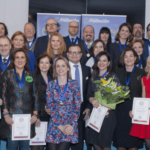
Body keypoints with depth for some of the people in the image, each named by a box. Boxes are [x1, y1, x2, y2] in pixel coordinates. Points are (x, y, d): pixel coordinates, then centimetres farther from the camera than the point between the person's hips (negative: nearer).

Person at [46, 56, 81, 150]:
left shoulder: (74, 85, 3)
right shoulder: (51, 85, 5)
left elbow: (77, 107, 1)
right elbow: (50, 106, 1)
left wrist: (71, 125, -10)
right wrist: (59, 126, -7)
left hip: (70, 126, -1)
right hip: (54, 125, 1)